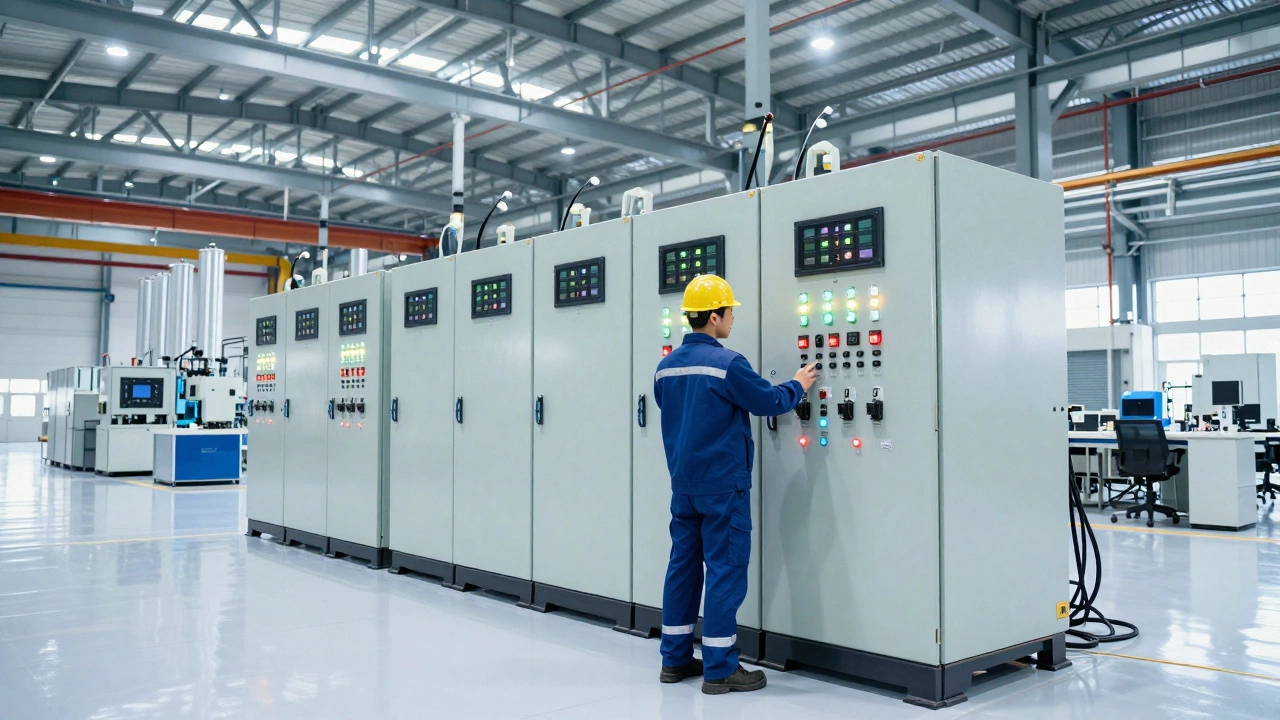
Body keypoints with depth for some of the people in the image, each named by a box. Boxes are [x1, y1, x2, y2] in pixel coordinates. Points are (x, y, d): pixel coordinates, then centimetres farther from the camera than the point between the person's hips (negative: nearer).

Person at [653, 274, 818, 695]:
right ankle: (720, 669, 3)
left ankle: (675, 659, 20)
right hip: (722, 483, -7)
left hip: (683, 482, 8)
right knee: (725, 569, -1)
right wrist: (798, 386, 11)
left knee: (683, 563, 13)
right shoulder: (726, 363, -16)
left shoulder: (666, 366, 6)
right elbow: (769, 401, -8)